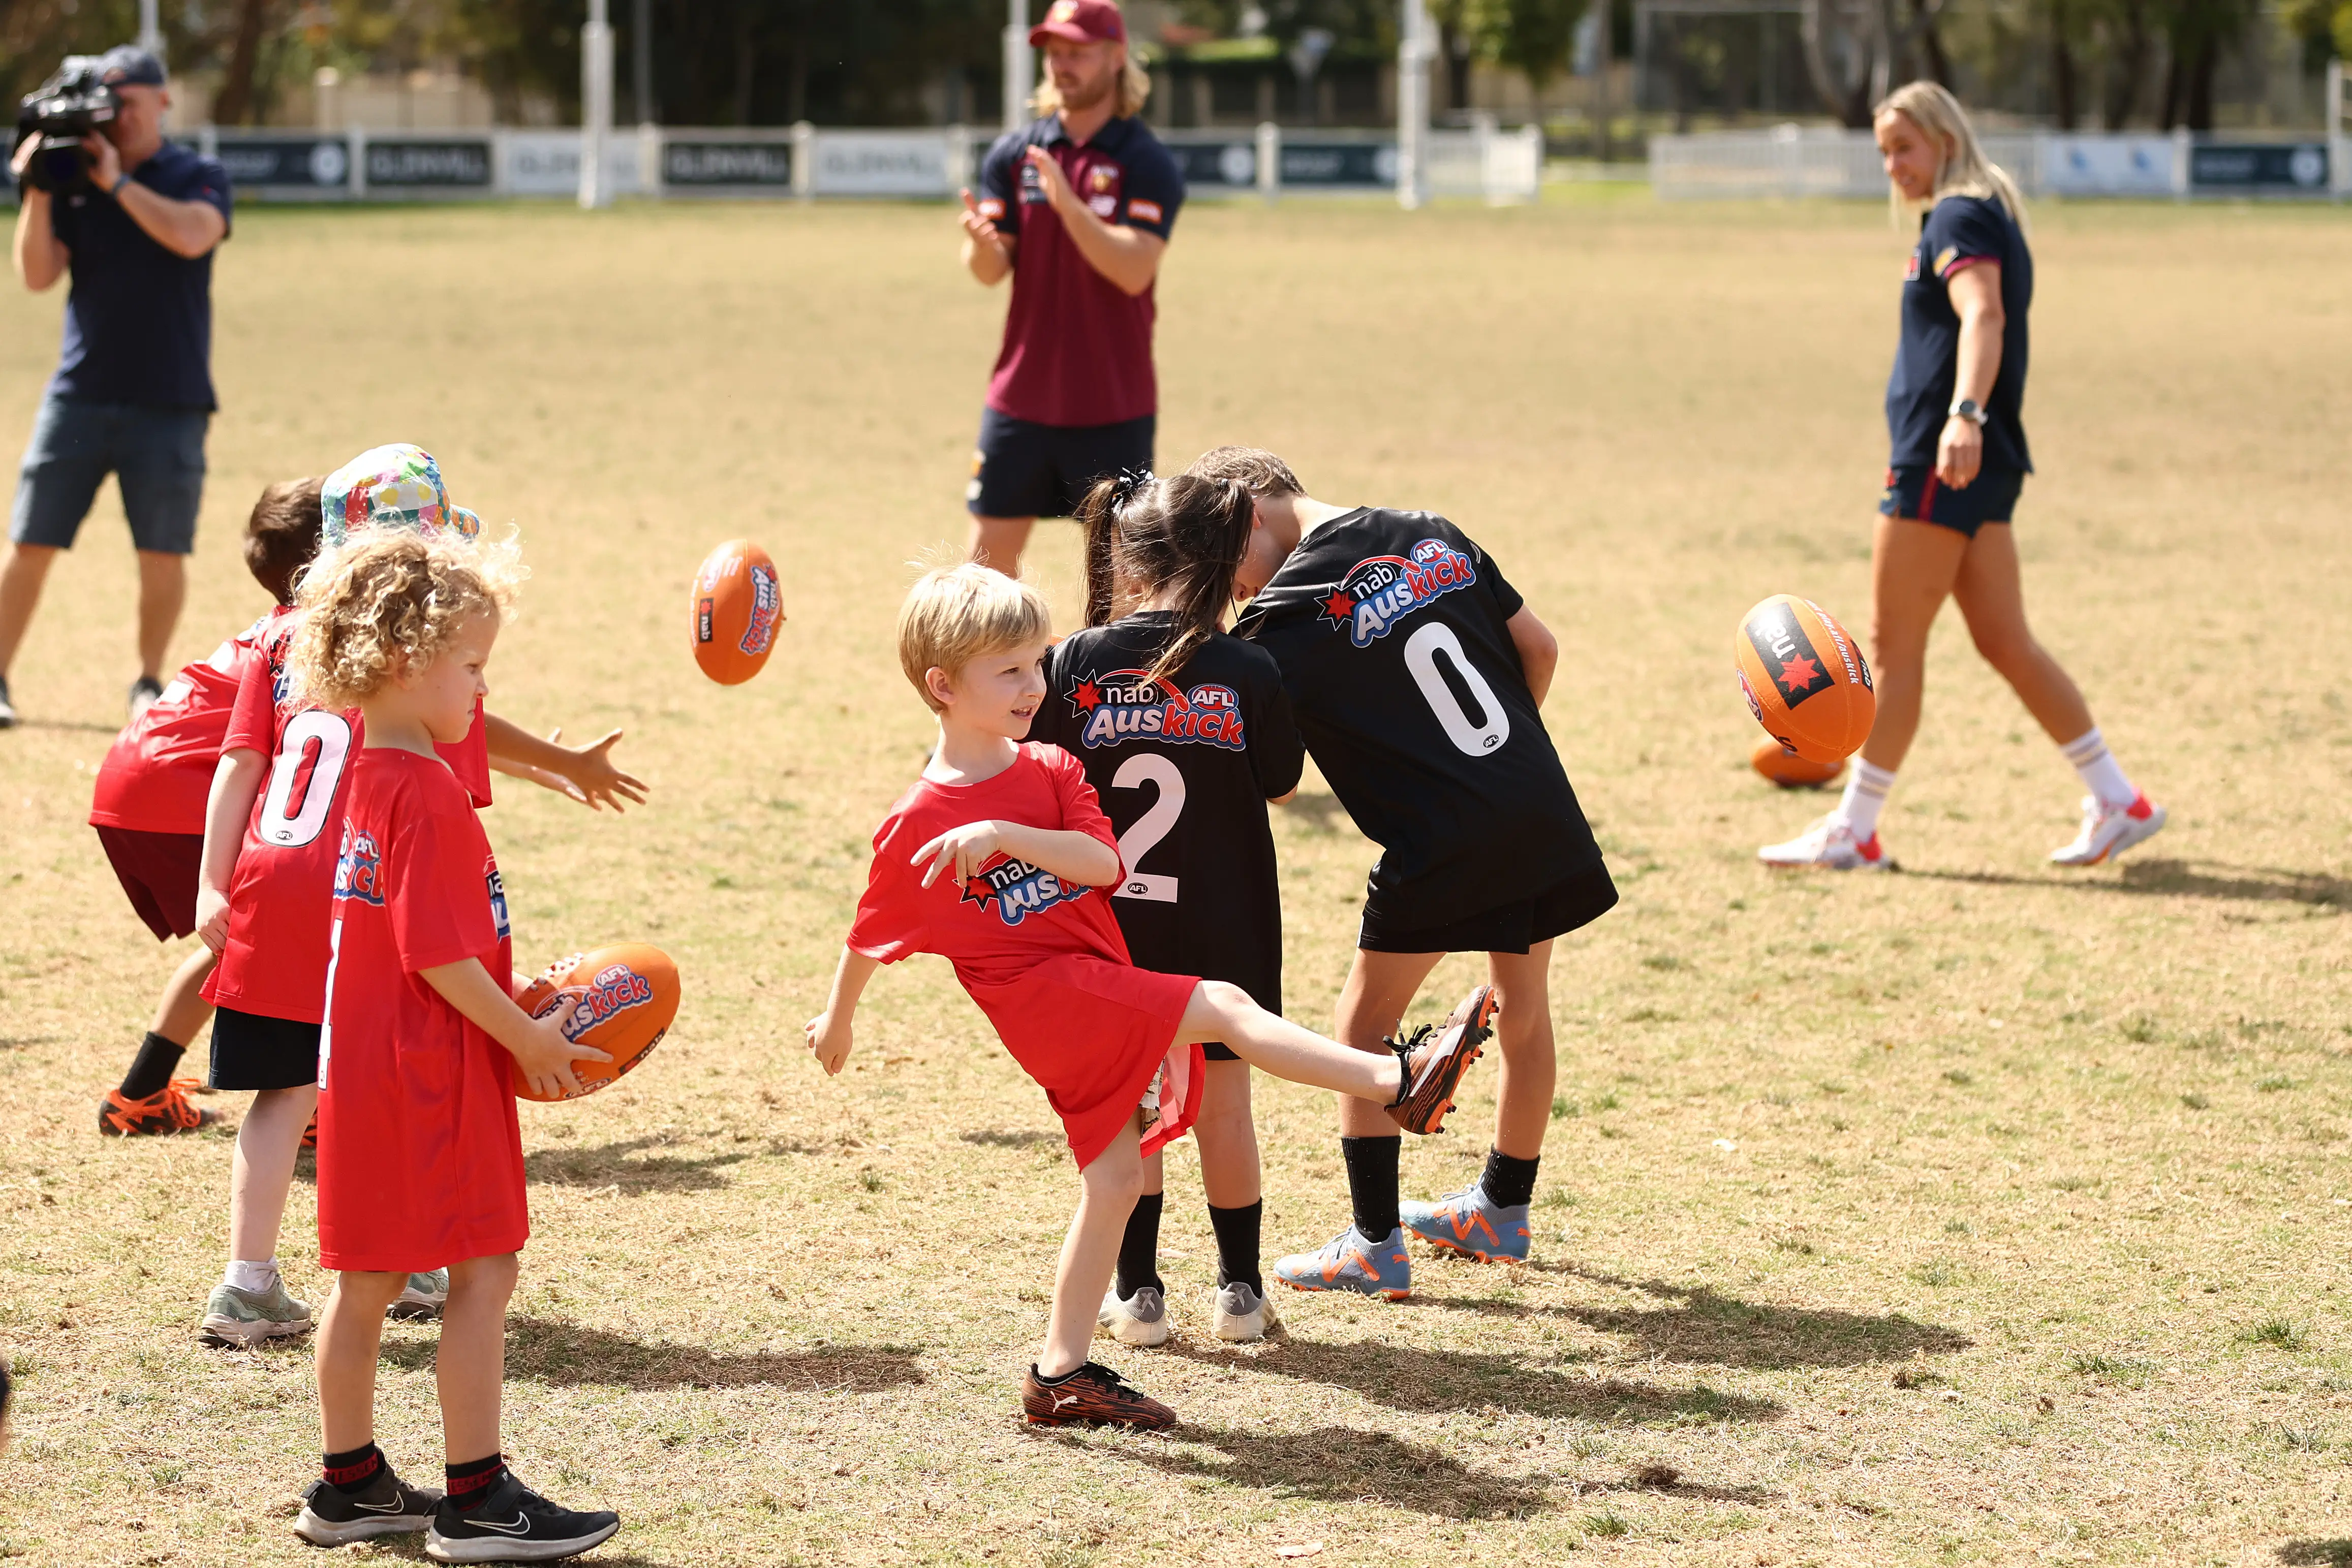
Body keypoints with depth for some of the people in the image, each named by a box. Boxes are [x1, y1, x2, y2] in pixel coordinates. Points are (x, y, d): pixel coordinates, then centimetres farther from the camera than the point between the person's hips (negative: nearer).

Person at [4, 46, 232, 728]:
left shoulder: (199, 177, 3)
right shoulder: (73, 180, 7)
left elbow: (192, 235, -18)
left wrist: (117, 182, -19)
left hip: (169, 399, -1)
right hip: (79, 392, 1)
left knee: (163, 551, 0)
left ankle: (148, 686, 15)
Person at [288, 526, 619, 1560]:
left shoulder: (367, 774, 12)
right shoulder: (429, 794, -18)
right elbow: (437, 954, -21)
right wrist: (525, 1037, -12)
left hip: (363, 1065, 10)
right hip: (431, 1072, -10)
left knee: (370, 1278, 14)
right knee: (484, 1271, -4)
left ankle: (349, 1484, 21)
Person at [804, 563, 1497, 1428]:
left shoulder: (1049, 771, 9)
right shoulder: (917, 824, -7)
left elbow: (1104, 863, -8)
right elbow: (869, 935, 7)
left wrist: (1003, 835, -20)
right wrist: (837, 1022, 18)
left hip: (1099, 986, 7)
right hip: (1038, 992, -7)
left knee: (1115, 1177, 9)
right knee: (1221, 1006, -21)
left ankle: (1061, 1373, 16)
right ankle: (1397, 1082, -28)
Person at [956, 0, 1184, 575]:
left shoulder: (1146, 163, -5)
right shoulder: (1014, 153, 5)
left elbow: (1134, 270, -18)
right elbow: (991, 270, -1)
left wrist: (1069, 205, -31)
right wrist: (981, 242, -25)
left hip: (1113, 406, -3)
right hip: (1022, 395, 4)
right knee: (990, 551, 4)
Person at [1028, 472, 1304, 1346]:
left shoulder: (1073, 668, -10)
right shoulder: (1247, 673, -11)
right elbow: (1279, 786, 2)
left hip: (1111, 923, 0)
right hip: (1222, 929, 0)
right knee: (1222, 1101, 13)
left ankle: (1137, 1291, 17)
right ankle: (1240, 1291, 19)